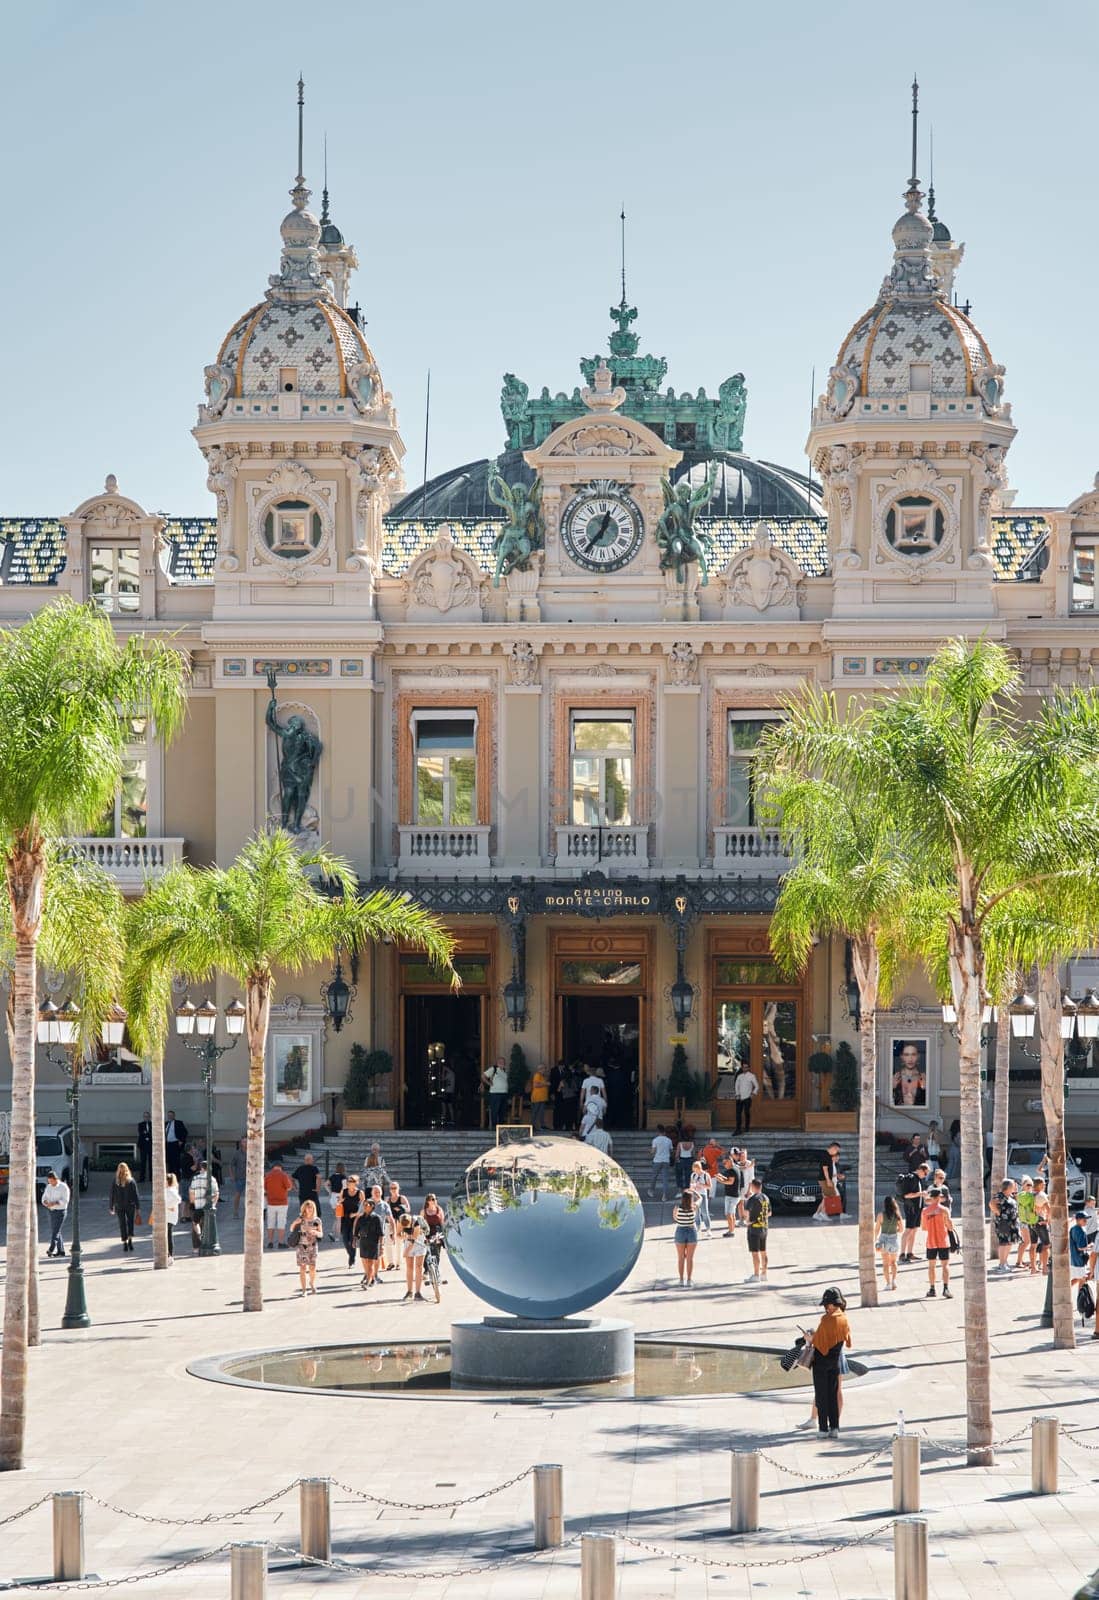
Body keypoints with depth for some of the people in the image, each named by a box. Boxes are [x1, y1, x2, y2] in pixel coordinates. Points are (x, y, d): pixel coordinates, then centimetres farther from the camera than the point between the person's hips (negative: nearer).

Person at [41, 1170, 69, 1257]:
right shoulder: (48, 1187, 9)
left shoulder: (63, 1187, -11)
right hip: (50, 1211, 7)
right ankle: (61, 1251, 14)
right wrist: (46, 1202, -16)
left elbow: (65, 1201, -17)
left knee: (56, 1231, -15)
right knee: (54, 1231, 7)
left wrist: (54, 1203, -28)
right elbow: (44, 1198, 7)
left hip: (60, 1211, -7)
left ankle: (51, 1249, -25)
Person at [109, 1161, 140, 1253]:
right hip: (130, 1205, -1)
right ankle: (130, 1240, -7)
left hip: (119, 1207, 1)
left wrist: (112, 1208, 7)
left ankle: (125, 1243, 7)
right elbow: (135, 1195, -4)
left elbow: (112, 1195, 0)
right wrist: (137, 1207, 1)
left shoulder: (115, 1182, -4)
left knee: (122, 1225, 8)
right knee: (130, 1223, 10)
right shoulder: (131, 1181, -6)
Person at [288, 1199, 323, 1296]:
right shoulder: (300, 1219, 0)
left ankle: (312, 1283, 27)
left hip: (312, 1245, 1)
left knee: (312, 1268, -4)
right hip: (301, 1246, -1)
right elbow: (291, 1230, 6)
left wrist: (315, 1232, -20)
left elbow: (321, 1234, 1)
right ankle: (304, 1290, 4)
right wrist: (294, 1223, -13)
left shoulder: (317, 1220, 2)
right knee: (302, 1268, -2)